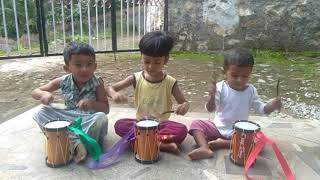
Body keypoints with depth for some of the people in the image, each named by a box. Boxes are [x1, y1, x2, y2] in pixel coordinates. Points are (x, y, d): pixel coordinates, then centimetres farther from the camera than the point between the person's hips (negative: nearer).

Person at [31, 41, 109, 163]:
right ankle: (77, 143, -27)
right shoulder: (63, 81, -8)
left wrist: (93, 104, -34)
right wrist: (44, 94, -26)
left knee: (101, 118, -35)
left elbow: (106, 109, -12)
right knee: (41, 113, -19)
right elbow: (35, 92, -1)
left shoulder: (97, 83, -14)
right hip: (69, 121, 4)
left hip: (90, 122, -3)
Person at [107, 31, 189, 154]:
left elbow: (184, 102, -6)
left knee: (182, 130, -29)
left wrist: (184, 107, -33)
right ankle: (163, 145, -27)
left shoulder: (170, 82, -8)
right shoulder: (136, 78, -5)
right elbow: (110, 88, -3)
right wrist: (114, 94, -30)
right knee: (119, 125, -27)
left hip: (161, 124, -1)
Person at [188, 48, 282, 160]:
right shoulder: (220, 88, -12)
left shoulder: (251, 91, -3)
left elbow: (261, 109, -1)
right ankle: (205, 148, -38)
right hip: (218, 127, -1)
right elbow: (210, 109, -18)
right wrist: (212, 98, -39)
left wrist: (272, 106, -22)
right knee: (196, 124, -18)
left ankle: (222, 143, -21)